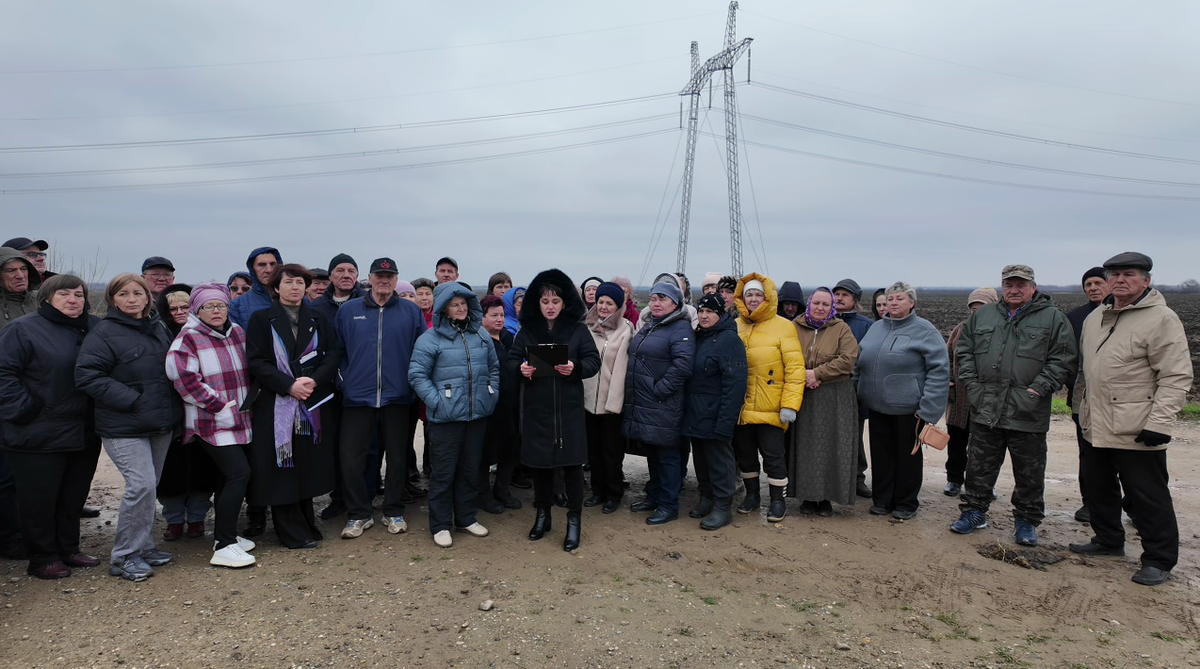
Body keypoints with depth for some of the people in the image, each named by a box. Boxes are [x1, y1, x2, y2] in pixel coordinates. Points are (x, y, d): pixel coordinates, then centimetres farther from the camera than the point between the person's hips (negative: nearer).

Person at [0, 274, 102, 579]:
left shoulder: (95, 328, 9)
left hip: (84, 435, 5)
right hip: (40, 436, -5)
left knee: (74, 495, 15)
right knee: (39, 498, 5)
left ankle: (68, 549, 29)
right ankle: (42, 558, 19)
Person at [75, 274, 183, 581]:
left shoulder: (159, 328, 11)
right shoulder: (104, 333, -9)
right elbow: (87, 375, -15)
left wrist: (173, 408, 11)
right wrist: (130, 400, -19)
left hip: (161, 423, 7)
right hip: (124, 428, -7)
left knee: (148, 486, 13)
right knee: (141, 484, -14)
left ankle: (143, 547, 25)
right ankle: (124, 556, 1)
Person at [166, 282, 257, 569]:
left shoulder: (238, 333, 10)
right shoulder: (188, 339, -10)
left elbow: (248, 370, 23)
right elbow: (184, 378, -19)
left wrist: (248, 400, 14)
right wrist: (218, 404, -18)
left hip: (239, 419, 7)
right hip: (211, 423, -7)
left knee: (231, 476, 14)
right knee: (239, 473, -15)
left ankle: (224, 534, 28)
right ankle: (224, 547, -9)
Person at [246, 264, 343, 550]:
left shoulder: (318, 319, 12)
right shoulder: (262, 320, 3)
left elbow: (334, 354, 4)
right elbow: (256, 362, -5)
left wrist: (315, 380, -13)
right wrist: (289, 385, -17)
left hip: (314, 404, 3)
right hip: (276, 405, -3)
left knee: (308, 466, 7)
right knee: (282, 469, -1)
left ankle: (306, 523, 20)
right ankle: (292, 531, 8)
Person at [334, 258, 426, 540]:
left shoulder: (412, 311, 3)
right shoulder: (348, 310, 5)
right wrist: (346, 380, -1)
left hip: (397, 397, 0)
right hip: (357, 397, 0)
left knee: (397, 456, 10)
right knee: (351, 458, 0)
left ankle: (394, 512, 25)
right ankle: (358, 514, 17)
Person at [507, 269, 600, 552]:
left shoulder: (578, 329, 0)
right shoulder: (527, 330, 4)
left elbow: (593, 361, -3)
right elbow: (510, 362, 3)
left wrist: (576, 367, -24)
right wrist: (520, 369, -19)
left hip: (568, 408, -2)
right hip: (535, 408, 2)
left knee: (571, 462, 0)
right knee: (539, 461, 11)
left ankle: (574, 521, 14)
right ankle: (542, 515, 28)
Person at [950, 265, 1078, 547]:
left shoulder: (1053, 318, 0)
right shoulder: (982, 316, 12)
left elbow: (1065, 359, -5)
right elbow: (963, 350, 16)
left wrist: (1040, 388, -12)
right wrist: (971, 382, 4)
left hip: (1028, 413, -3)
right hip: (985, 410, 3)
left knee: (1029, 473, 9)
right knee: (979, 467, 11)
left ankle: (1026, 520, 24)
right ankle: (974, 511, 25)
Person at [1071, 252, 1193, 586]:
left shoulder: (1161, 319, -12)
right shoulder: (1095, 318, 12)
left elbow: (1176, 377, -16)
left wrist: (1159, 423, -22)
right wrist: (1083, 407, 22)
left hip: (1136, 432, -8)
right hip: (1098, 429, 8)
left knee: (1149, 497, 2)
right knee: (1098, 489, 20)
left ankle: (1159, 560, 16)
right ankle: (1109, 540, 37)